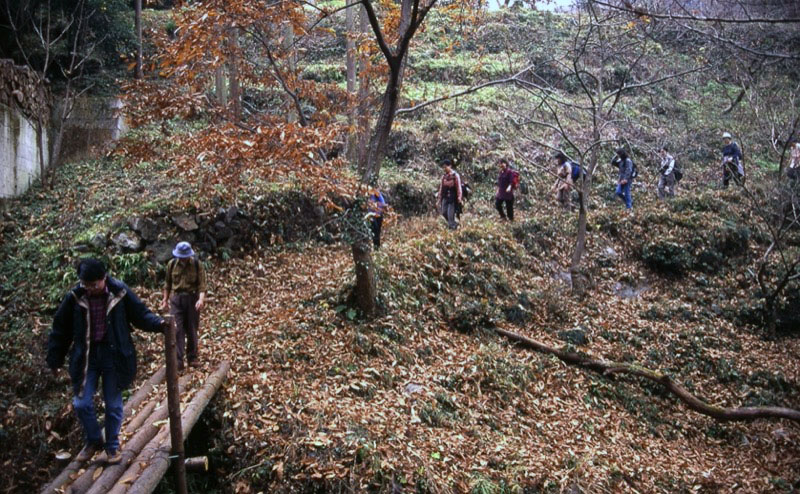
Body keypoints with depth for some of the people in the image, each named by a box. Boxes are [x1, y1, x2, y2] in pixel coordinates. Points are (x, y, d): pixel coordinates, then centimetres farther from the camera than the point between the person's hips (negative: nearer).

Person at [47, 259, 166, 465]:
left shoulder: (120, 293, -12)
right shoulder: (74, 297, -8)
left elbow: (140, 314, -3)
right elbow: (61, 329, 2)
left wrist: (159, 324, -23)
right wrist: (55, 360, 5)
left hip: (113, 356, -1)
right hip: (85, 357, 2)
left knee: (113, 405, 8)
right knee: (82, 403, 4)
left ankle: (112, 446, 27)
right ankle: (93, 441, 30)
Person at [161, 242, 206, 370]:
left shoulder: (197, 264, -5)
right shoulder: (171, 264, 2)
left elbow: (201, 284, -10)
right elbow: (168, 283, 14)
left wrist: (201, 299, -25)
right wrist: (165, 299, 14)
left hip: (192, 299, -1)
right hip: (176, 299, 1)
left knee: (192, 330, 8)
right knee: (177, 330, -7)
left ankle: (192, 357, 22)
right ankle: (178, 361, -7)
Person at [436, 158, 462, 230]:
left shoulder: (455, 175, -5)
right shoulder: (444, 176, 12)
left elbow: (458, 187, -9)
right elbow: (441, 187, 16)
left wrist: (459, 197, -17)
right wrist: (439, 198, 14)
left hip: (453, 198, -6)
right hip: (445, 197, 6)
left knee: (450, 214, -10)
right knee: (444, 212, 2)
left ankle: (452, 227, 1)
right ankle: (454, 224, 20)